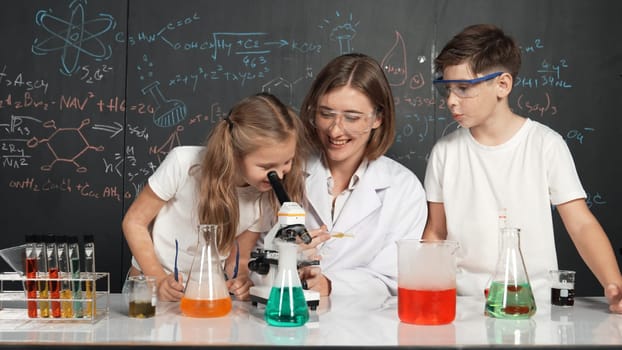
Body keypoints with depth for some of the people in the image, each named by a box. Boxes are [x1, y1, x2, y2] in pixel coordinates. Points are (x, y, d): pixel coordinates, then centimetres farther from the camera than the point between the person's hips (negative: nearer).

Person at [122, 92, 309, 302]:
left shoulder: (268, 196, -11)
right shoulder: (184, 163, -22)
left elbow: (239, 260, 0)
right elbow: (134, 222, -11)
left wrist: (242, 280, -22)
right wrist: (160, 279, -21)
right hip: (152, 283, -2)